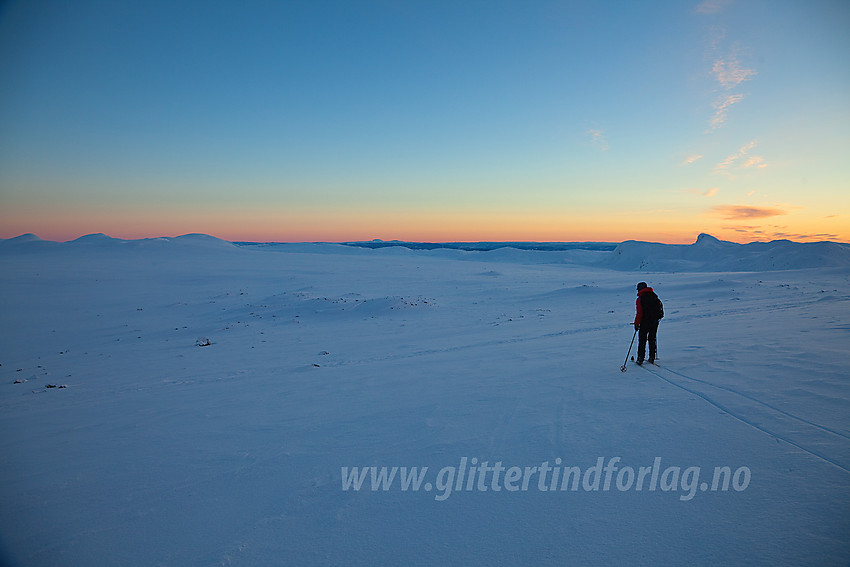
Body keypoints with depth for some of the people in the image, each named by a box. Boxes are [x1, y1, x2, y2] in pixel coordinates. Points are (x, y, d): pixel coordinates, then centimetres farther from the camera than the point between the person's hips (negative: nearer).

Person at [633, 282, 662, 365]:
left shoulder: (639, 299, -13)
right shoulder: (654, 296, 4)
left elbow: (639, 313, -16)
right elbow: (660, 306, 13)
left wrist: (636, 323, -9)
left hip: (644, 322, -5)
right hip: (655, 321, 5)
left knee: (642, 340, 4)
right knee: (652, 339, 15)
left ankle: (640, 359, 5)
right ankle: (652, 358, 17)